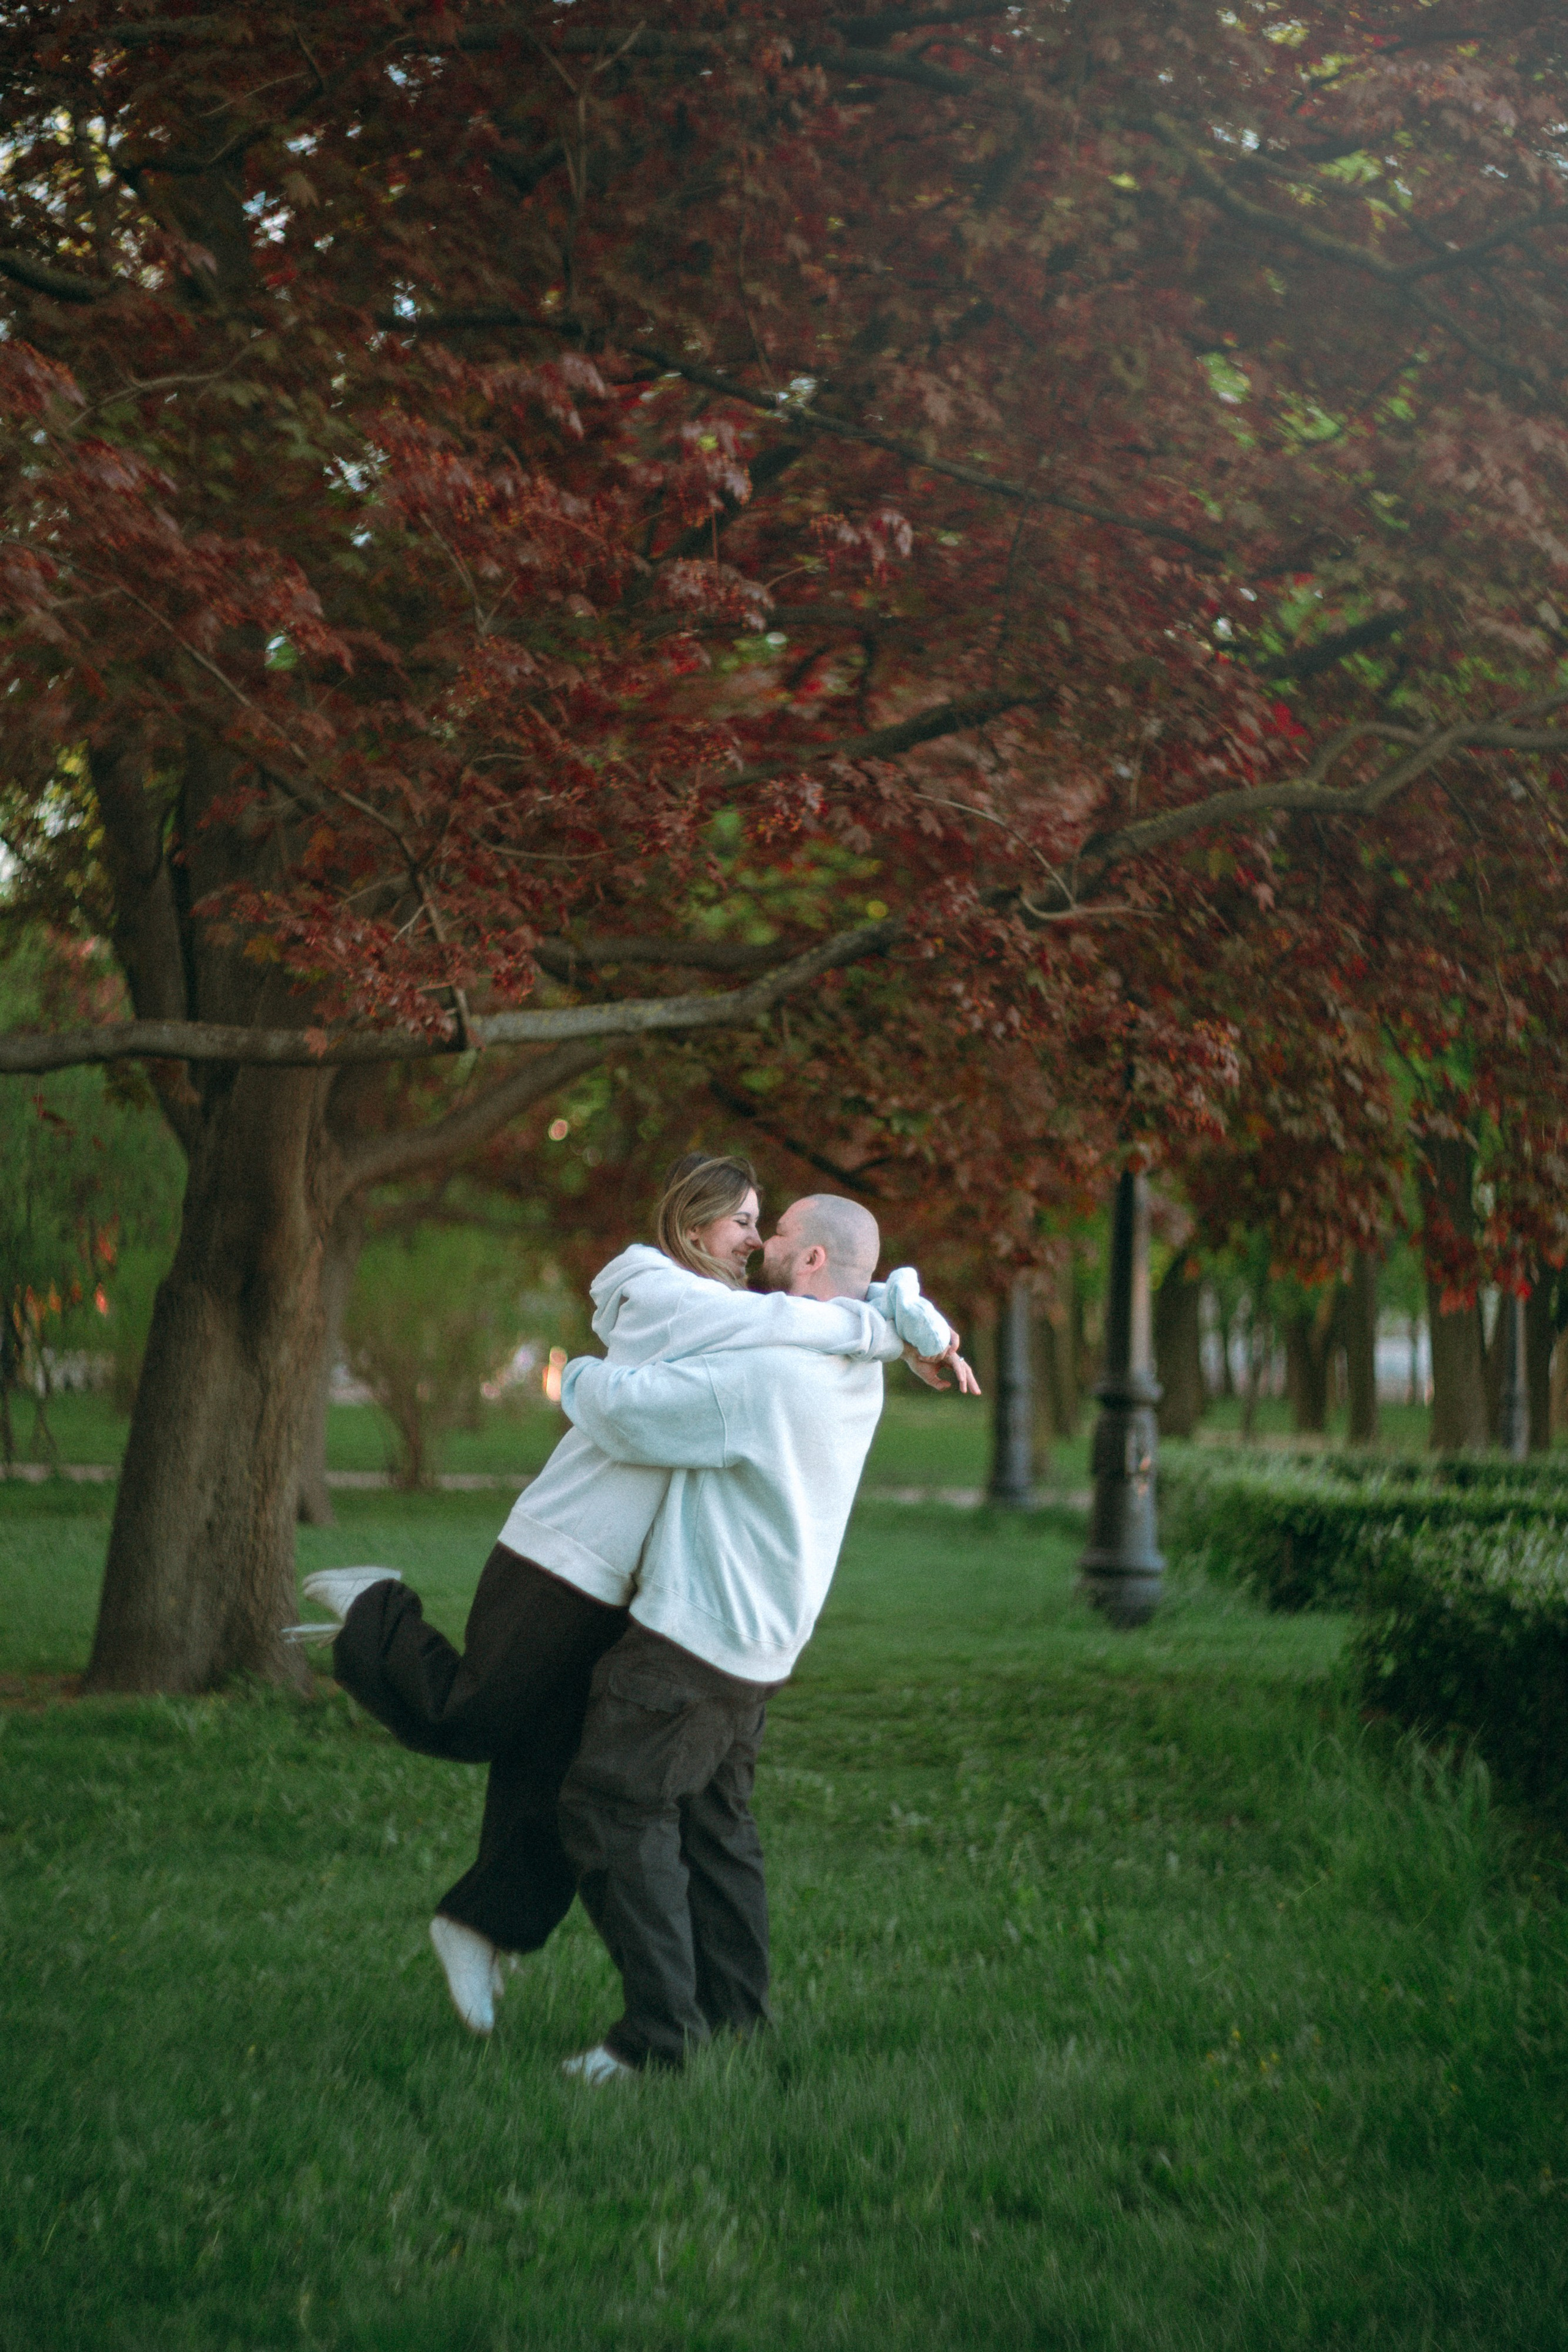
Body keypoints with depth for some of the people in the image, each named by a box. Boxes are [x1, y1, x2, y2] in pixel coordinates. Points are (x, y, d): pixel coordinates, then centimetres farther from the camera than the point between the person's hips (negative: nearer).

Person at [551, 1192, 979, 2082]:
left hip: (694, 1634, -9)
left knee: (614, 1811, -4)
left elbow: (625, 1411, -27)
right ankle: (736, 2010, 21)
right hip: (759, 1642, 9)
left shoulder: (766, 1374, -24)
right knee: (713, 1818, 17)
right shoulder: (859, 1369, 5)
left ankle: (660, 2031, -5)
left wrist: (579, 1373, -7)